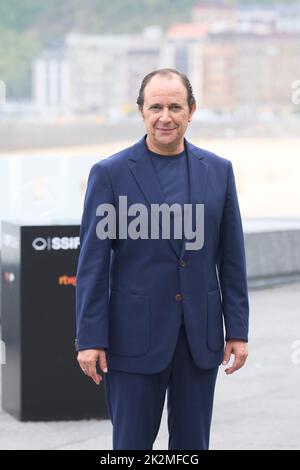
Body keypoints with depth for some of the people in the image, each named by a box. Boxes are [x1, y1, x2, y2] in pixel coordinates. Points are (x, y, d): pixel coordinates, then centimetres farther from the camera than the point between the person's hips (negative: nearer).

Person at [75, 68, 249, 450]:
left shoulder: (218, 171, 6)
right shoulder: (110, 173, -3)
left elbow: (232, 258, 8)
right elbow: (92, 263, -5)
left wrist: (238, 331, 4)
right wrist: (90, 338, -9)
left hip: (200, 334, 3)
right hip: (135, 336, -3)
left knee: (192, 445, 9)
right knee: (132, 444, 3)